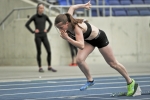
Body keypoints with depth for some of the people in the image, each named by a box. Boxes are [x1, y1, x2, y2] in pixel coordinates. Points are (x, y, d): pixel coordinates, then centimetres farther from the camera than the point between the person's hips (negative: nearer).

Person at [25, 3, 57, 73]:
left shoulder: (45, 16, 5)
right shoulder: (34, 17, -3)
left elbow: (50, 23, 21)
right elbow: (27, 24, 0)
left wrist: (47, 30, 8)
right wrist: (33, 31, -4)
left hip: (44, 36, 3)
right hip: (38, 36, -3)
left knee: (49, 51, -4)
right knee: (39, 52, 0)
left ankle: (49, 67, 6)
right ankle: (40, 68, 6)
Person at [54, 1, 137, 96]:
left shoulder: (77, 28, -43)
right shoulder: (67, 20, -23)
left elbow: (81, 46, -54)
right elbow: (72, 7, -2)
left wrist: (67, 38, -61)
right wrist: (83, 5, 12)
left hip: (99, 37, -7)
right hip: (89, 40, 7)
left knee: (113, 63, 7)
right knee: (79, 60, -16)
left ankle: (130, 82, 26)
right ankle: (90, 80, 7)